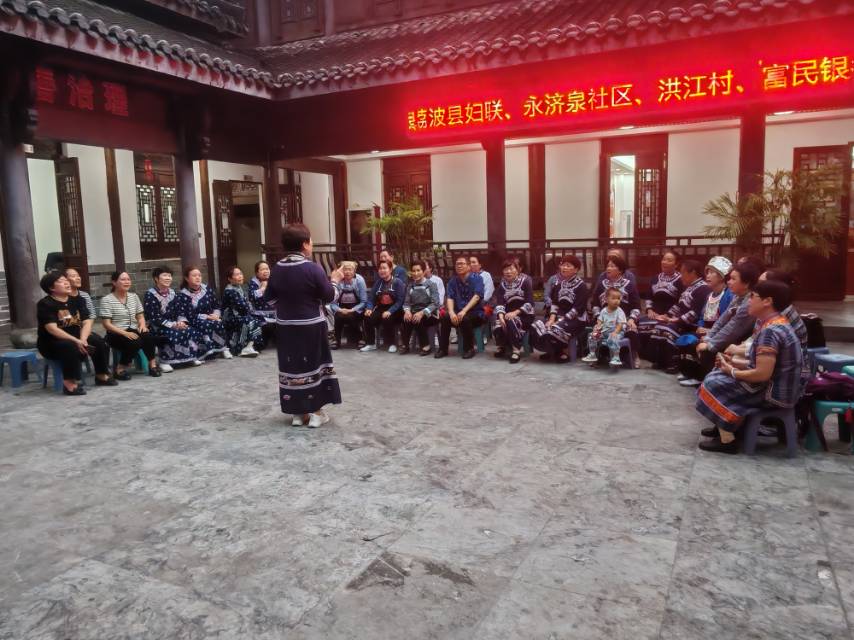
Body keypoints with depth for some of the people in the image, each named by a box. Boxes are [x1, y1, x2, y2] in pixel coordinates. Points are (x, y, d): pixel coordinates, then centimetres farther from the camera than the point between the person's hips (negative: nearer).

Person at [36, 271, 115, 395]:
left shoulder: (77, 300, 7)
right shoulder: (45, 304, -12)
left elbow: (87, 322, -3)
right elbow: (52, 329, -23)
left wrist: (83, 339, -23)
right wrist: (77, 341, -31)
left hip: (75, 337, 6)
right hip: (51, 342, -6)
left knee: (99, 341, -16)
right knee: (71, 347, -36)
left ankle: (101, 376, -2)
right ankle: (69, 383, -31)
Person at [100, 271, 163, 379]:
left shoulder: (134, 296, 10)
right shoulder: (107, 300, -7)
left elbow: (140, 316, 14)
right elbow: (106, 324, -12)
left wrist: (142, 325, -10)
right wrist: (125, 333, -23)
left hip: (133, 331, 5)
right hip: (116, 334, -4)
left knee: (148, 336, -28)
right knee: (135, 342, -32)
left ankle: (153, 365, -11)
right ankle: (119, 370, -13)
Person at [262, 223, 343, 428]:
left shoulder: (277, 269, 0)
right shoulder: (313, 268, -15)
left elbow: (269, 299, 8)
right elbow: (330, 297, -9)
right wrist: (334, 280, 8)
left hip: (285, 327, 4)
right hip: (311, 327, -4)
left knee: (291, 367, 10)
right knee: (314, 366, 7)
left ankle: (297, 412, 17)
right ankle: (315, 412, 11)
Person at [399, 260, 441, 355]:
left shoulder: (431, 284, -2)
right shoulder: (410, 286, 12)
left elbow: (435, 303, -11)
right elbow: (406, 302, 6)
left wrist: (422, 312, -24)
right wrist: (407, 310, -18)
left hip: (429, 315, -3)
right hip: (414, 313, 3)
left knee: (418, 320, -34)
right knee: (406, 319, -30)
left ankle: (426, 346, -16)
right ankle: (405, 345, -15)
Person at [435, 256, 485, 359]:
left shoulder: (477, 279, -4)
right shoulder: (452, 281, 7)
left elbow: (476, 296, -18)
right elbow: (450, 298, -4)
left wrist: (464, 311, -30)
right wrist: (451, 313, -24)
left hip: (475, 312, -4)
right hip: (458, 312, 4)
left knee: (465, 319, -35)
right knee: (444, 317, -25)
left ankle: (469, 349, -16)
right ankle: (443, 349, -13)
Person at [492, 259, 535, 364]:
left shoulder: (525, 280, -6)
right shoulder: (502, 283, 6)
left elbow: (529, 303, -14)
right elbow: (499, 303, -4)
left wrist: (515, 313, -25)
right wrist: (501, 316, -24)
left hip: (524, 315, -4)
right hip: (509, 314, 4)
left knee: (511, 322, -35)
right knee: (498, 327, -25)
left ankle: (517, 350, -21)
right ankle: (503, 347, 8)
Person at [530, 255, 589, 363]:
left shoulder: (581, 286, -6)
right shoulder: (558, 283, 12)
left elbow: (578, 308, -14)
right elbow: (554, 302, 7)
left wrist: (562, 320, -19)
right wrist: (552, 318, -10)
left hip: (576, 319, -6)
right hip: (560, 316, 6)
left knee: (555, 331, -31)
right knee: (536, 328, -14)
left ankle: (563, 352, -5)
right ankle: (551, 351, 5)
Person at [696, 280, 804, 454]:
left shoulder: (770, 331, -25)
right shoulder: (774, 323, 8)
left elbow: (762, 374, -29)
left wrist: (732, 372, -13)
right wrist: (733, 362, 4)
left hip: (774, 393, -10)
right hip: (776, 386, 10)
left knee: (714, 384, -9)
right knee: (719, 376, 15)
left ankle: (727, 440, -3)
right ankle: (726, 426, 24)